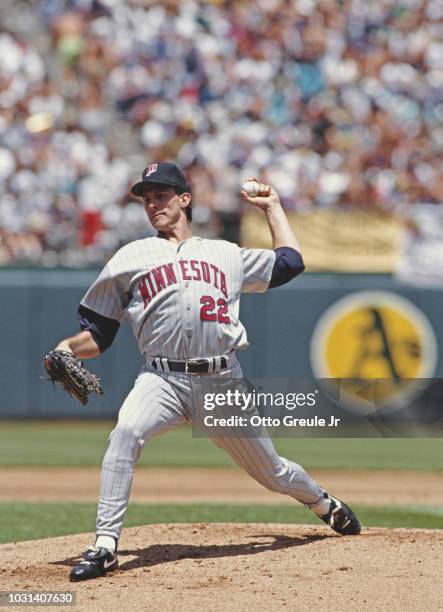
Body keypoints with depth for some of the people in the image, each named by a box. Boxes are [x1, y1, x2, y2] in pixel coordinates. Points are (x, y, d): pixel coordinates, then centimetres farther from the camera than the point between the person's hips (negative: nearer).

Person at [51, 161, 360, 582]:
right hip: (162, 378, -1)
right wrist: (69, 347, -8)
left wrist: (271, 206, 32)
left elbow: (290, 261, 25)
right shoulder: (130, 258, 15)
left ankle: (327, 506, 41)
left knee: (271, 471, 8)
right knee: (125, 433, -33)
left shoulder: (225, 254, 19)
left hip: (223, 381, 1)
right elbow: (98, 334, 13)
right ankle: (105, 546, -32)